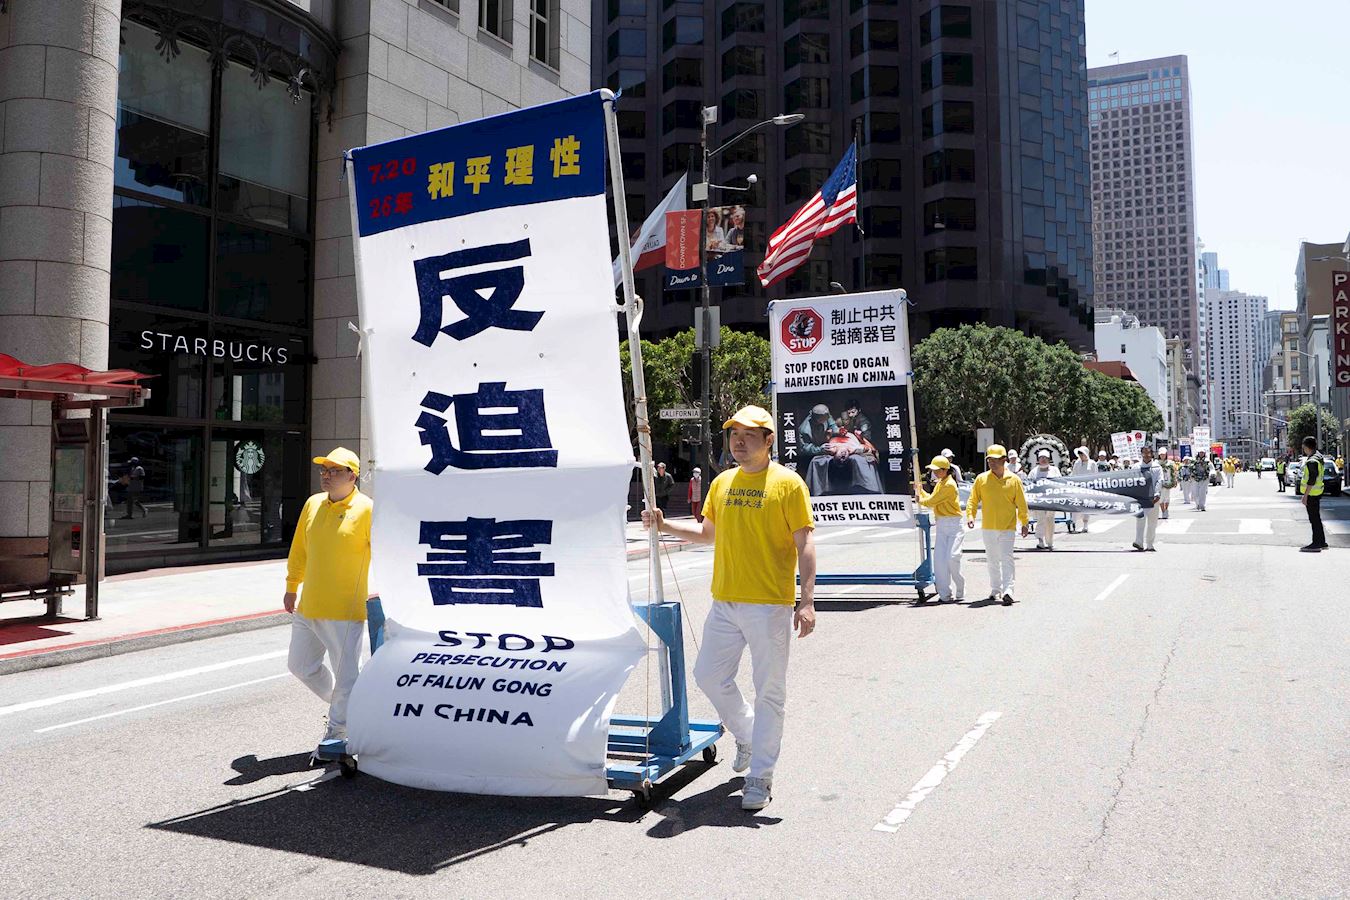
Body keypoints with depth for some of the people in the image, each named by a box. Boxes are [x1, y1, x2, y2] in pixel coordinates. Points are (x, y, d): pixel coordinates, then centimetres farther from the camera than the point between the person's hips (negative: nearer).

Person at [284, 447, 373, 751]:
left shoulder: (366, 509, -12)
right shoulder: (313, 504, 8)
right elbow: (299, 549, 17)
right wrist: (292, 586, 20)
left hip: (345, 611, -7)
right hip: (308, 608, 7)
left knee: (345, 674, 1)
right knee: (301, 666, 18)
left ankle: (337, 731, 19)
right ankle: (339, 703, 39)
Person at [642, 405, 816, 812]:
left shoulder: (787, 483, -7)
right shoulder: (722, 482, 10)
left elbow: (805, 545, -9)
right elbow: (707, 533, 20)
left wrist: (807, 600, -15)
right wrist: (665, 525, 6)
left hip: (769, 604, -6)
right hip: (725, 602, 6)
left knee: (769, 691, 3)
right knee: (709, 675, 11)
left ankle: (759, 778, 15)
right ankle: (747, 735, 37)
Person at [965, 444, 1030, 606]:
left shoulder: (1014, 480, -2)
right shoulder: (981, 479, 3)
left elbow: (1021, 504, 3)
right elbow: (973, 500, 4)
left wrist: (1024, 524, 3)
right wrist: (970, 515, -11)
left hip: (1007, 527, -3)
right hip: (988, 527, 3)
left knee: (1006, 559, -12)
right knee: (992, 560, 13)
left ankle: (1007, 590, -15)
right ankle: (995, 590, 25)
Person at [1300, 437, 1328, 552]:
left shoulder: (1311, 461, -22)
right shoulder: (1319, 457, 10)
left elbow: (1311, 481, -23)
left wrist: (1305, 496, -20)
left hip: (1312, 493, -10)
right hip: (1317, 492, 10)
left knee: (1314, 518, -4)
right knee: (1316, 518, 16)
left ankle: (1316, 543, -1)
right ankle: (1321, 542, 23)